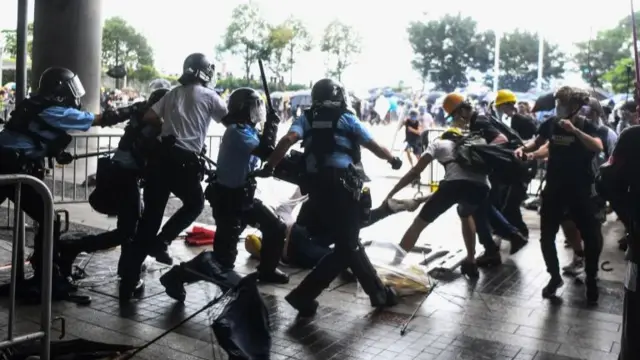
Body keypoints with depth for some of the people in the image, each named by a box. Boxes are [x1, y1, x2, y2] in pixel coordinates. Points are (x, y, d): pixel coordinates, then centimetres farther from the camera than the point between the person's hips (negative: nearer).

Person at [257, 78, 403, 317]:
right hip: (342, 186, -4)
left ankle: (378, 293, 28)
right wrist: (393, 159, 31)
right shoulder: (347, 119, 9)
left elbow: (288, 139, -7)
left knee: (349, 241, 15)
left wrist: (269, 166, -8)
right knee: (346, 247, 2)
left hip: (316, 187, 5)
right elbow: (373, 146, 14)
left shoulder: (306, 119, 13)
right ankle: (303, 295, -8)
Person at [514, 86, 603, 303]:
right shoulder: (551, 123, -1)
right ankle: (555, 277, 25)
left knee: (592, 238, 2)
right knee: (546, 237, 5)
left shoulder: (586, 126, -9)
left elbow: (598, 147, -27)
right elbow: (537, 141, 16)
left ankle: (591, 280, 24)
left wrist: (574, 130, -35)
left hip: (581, 190, -3)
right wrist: (523, 148, -4)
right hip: (554, 188, 3)